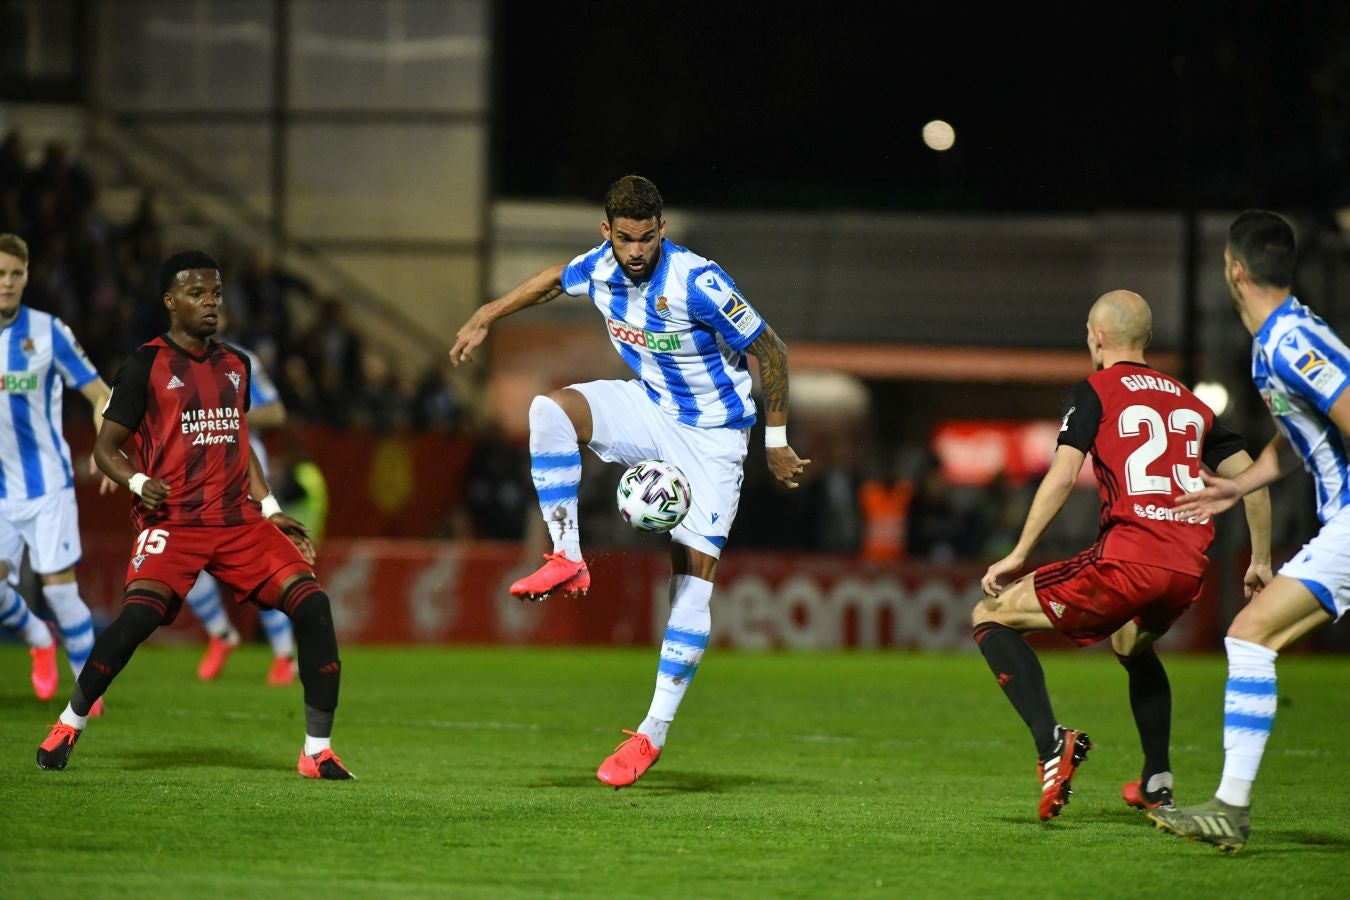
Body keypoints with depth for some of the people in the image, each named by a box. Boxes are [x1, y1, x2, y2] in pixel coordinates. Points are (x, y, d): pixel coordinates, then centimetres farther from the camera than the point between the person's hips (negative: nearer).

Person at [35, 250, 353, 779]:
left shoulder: (236, 366, 16)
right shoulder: (147, 365, -1)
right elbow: (105, 447, 1)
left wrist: (271, 510, 18)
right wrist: (138, 483, -19)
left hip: (239, 520, 5)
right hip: (172, 522, -5)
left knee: (311, 602, -13)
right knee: (139, 613, -27)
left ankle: (318, 750, -7)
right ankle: (69, 725, -3)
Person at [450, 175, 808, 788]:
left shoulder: (698, 283, -26)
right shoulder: (601, 268, -9)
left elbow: (770, 352, -17)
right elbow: (555, 279, 17)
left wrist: (776, 441, -11)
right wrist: (484, 319, 20)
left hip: (712, 435, -5)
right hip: (649, 409, 5)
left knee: (693, 578, -11)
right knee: (550, 409, -22)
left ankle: (654, 732, -8)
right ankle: (568, 562, -18)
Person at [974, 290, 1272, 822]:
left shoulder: (1095, 391, 7)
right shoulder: (1189, 401, 23)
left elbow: (1062, 476, -6)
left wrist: (1019, 554, -6)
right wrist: (1261, 562, 28)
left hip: (1128, 559, -6)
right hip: (1189, 570, 6)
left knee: (991, 617, 6)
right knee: (1132, 645, 38)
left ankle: (1051, 740, -15)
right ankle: (1157, 783, 32)